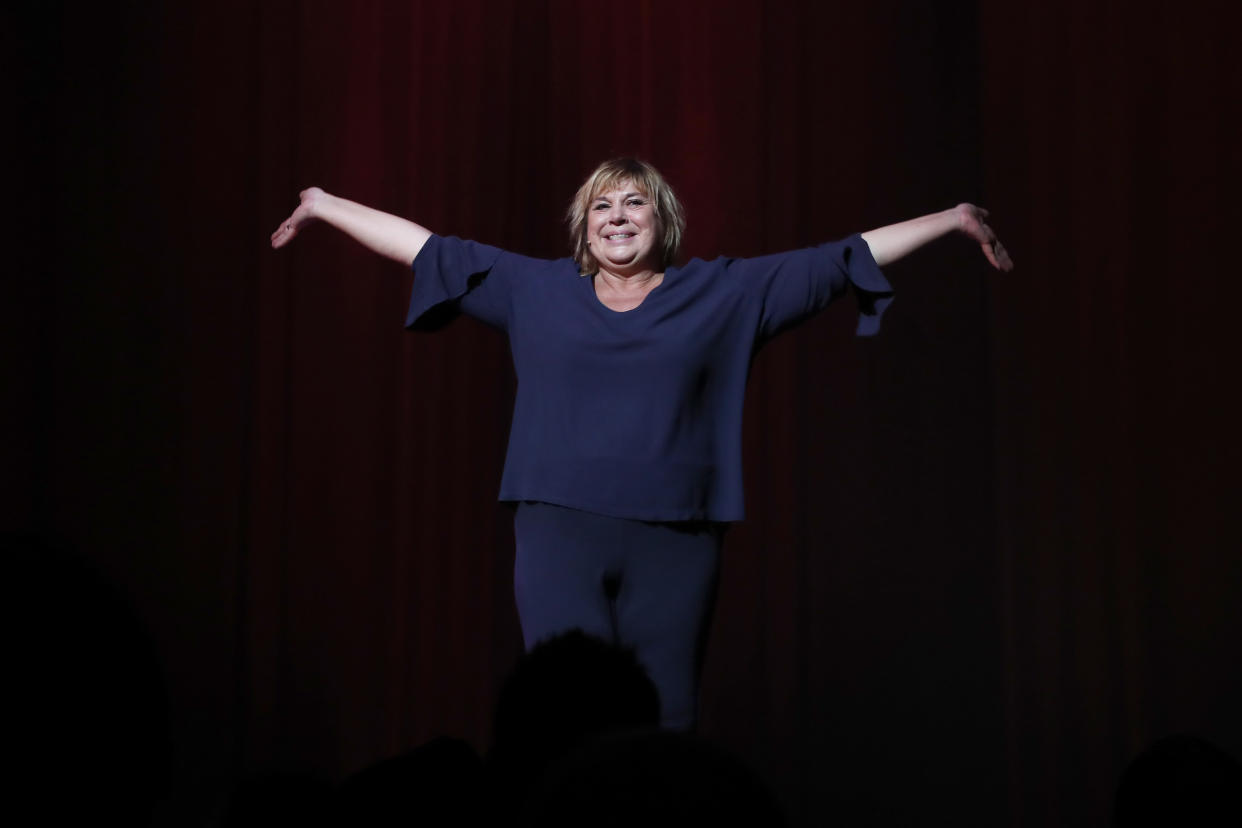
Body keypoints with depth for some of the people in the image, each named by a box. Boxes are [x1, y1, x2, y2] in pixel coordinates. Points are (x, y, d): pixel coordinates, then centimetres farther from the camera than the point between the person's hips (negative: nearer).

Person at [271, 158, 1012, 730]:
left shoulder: (722, 294, 10)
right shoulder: (535, 290, 13)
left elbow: (837, 263, 9)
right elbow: (431, 250, 17)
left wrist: (949, 221, 8)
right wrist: (327, 206, 20)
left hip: (673, 541, 0)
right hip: (561, 531, 0)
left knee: (663, 721, -1)